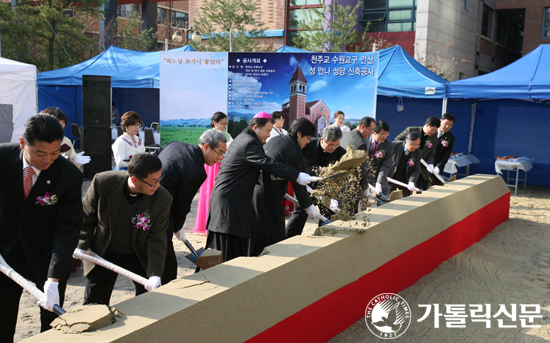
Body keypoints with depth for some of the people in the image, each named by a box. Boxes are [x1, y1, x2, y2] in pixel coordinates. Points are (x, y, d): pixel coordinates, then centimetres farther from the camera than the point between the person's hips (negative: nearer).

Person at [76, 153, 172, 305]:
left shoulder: (163, 200, -24)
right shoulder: (103, 182, -25)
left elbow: (157, 240, -18)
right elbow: (86, 213, -6)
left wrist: (155, 274, -26)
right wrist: (83, 244, -1)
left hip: (139, 256, 0)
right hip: (103, 253, 0)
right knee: (94, 304, 11)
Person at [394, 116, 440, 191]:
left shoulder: (434, 139, 5)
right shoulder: (411, 130, -5)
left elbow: (431, 154, 6)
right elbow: (397, 140, 1)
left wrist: (430, 164, -15)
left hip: (422, 171, 3)